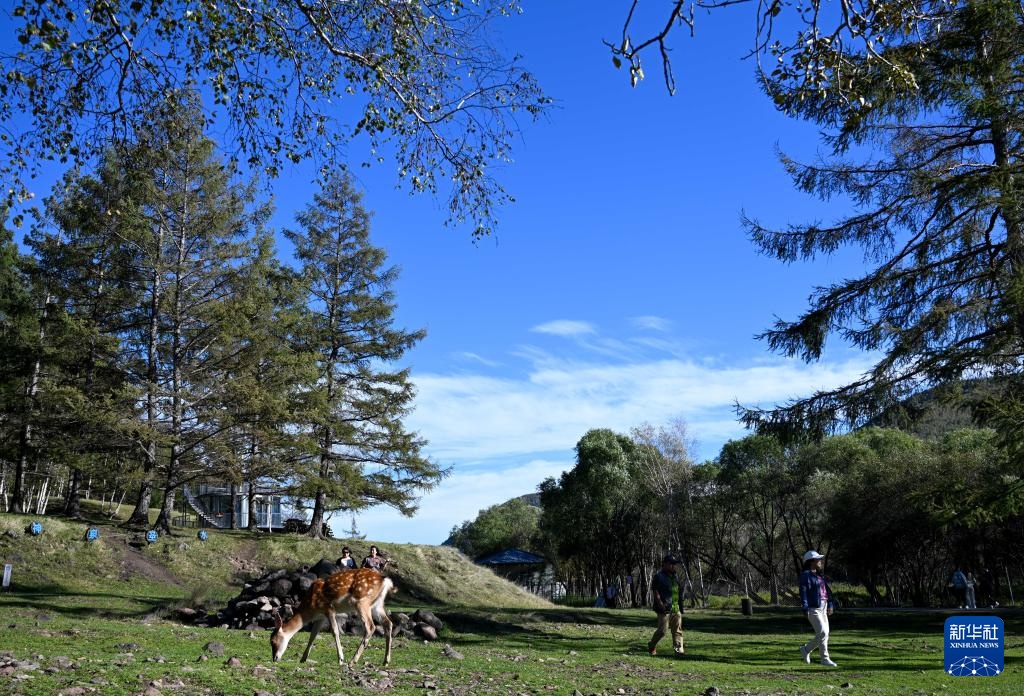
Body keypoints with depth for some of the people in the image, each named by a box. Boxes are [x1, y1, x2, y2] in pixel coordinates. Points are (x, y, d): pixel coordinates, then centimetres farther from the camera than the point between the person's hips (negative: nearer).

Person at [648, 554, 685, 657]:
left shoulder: (675, 576, 18)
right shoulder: (659, 576, -7)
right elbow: (655, 591, -12)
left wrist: (680, 606, 18)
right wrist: (661, 604, -20)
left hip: (676, 609, 7)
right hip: (665, 609, -7)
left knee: (678, 630, 4)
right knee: (663, 630, -4)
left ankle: (679, 650, 5)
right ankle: (651, 646, 17)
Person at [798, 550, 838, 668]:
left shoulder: (820, 575, 15)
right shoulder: (806, 575, -11)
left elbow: (827, 590, 18)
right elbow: (803, 593, -16)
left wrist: (830, 604, 11)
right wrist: (806, 610, -22)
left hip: (822, 607, 9)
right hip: (813, 608, -9)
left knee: (824, 634, 9)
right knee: (822, 633, -11)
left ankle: (806, 649, 25)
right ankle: (825, 659, -2)